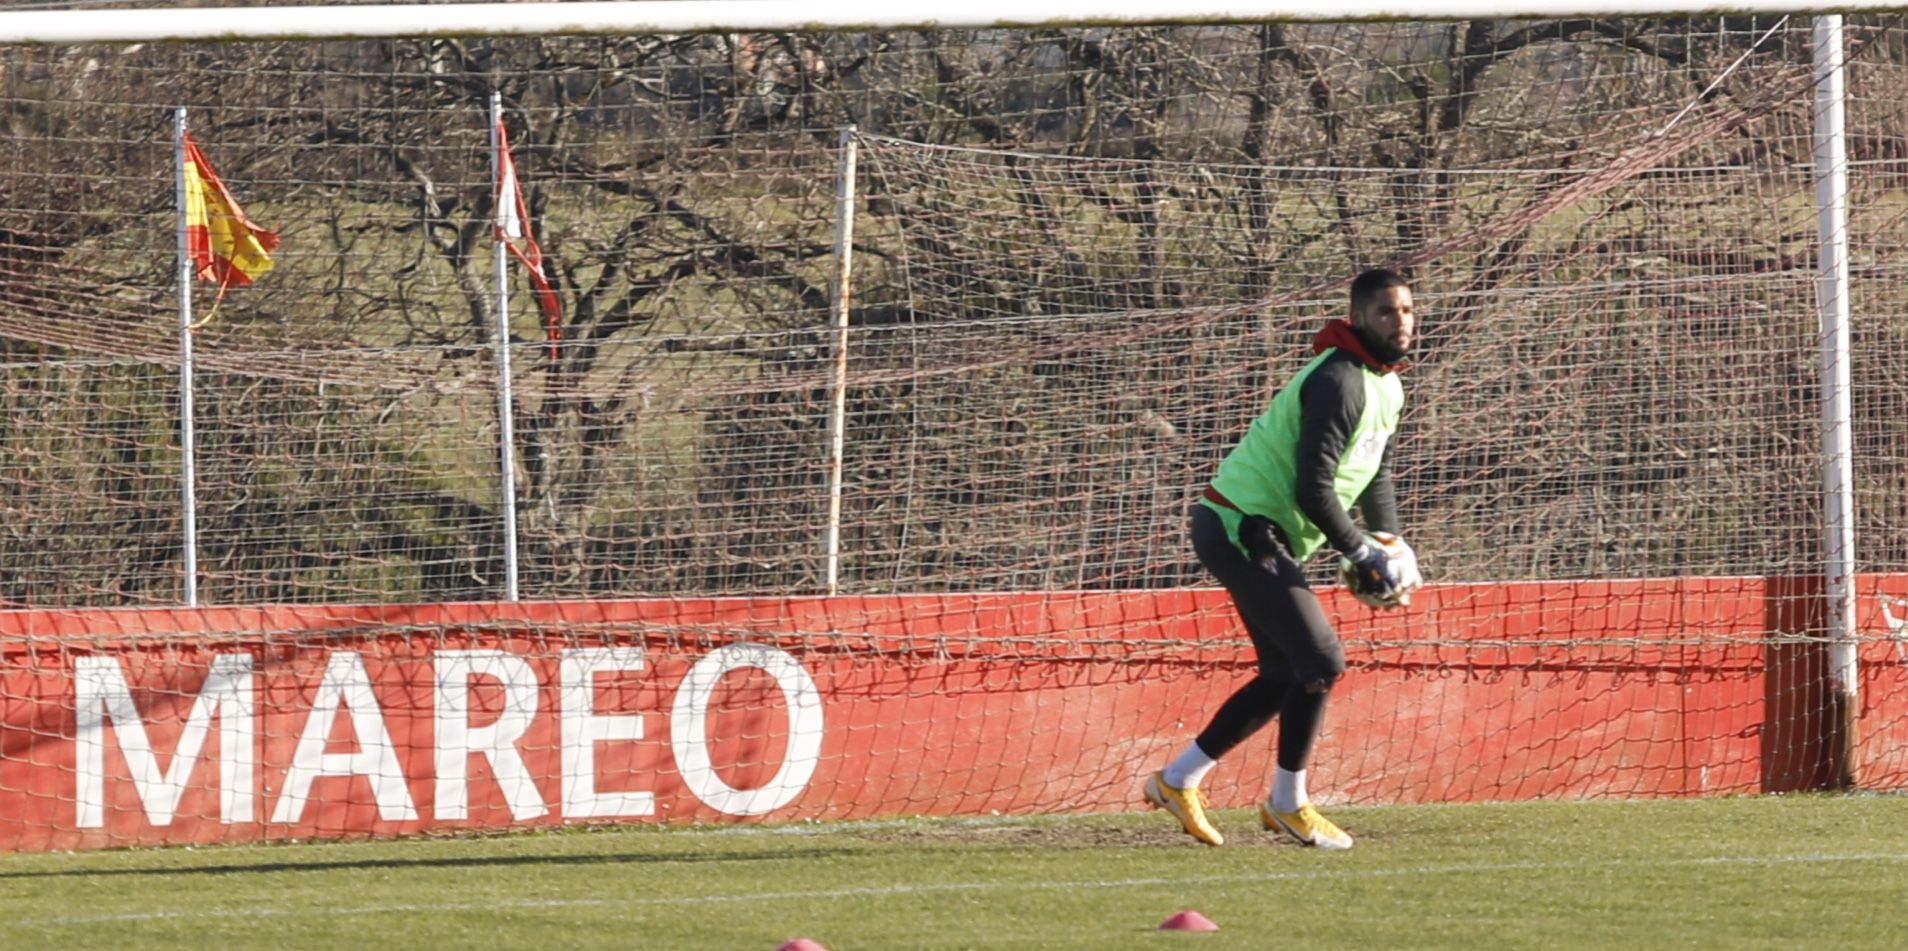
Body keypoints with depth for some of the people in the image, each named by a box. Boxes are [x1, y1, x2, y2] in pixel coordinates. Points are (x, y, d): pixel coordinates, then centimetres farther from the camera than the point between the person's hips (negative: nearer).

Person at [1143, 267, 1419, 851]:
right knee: (1321, 661, -14)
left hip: (1269, 540, 11)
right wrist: (1362, 554, -18)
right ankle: (1288, 804, -1)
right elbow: (1312, 490, -25)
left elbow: (1376, 477, 23)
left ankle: (1178, 781, 24)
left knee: (1287, 675, 14)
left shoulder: (1387, 386, 12)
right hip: (1240, 531, -11)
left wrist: (1389, 546, 9)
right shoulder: (1340, 382, -21)